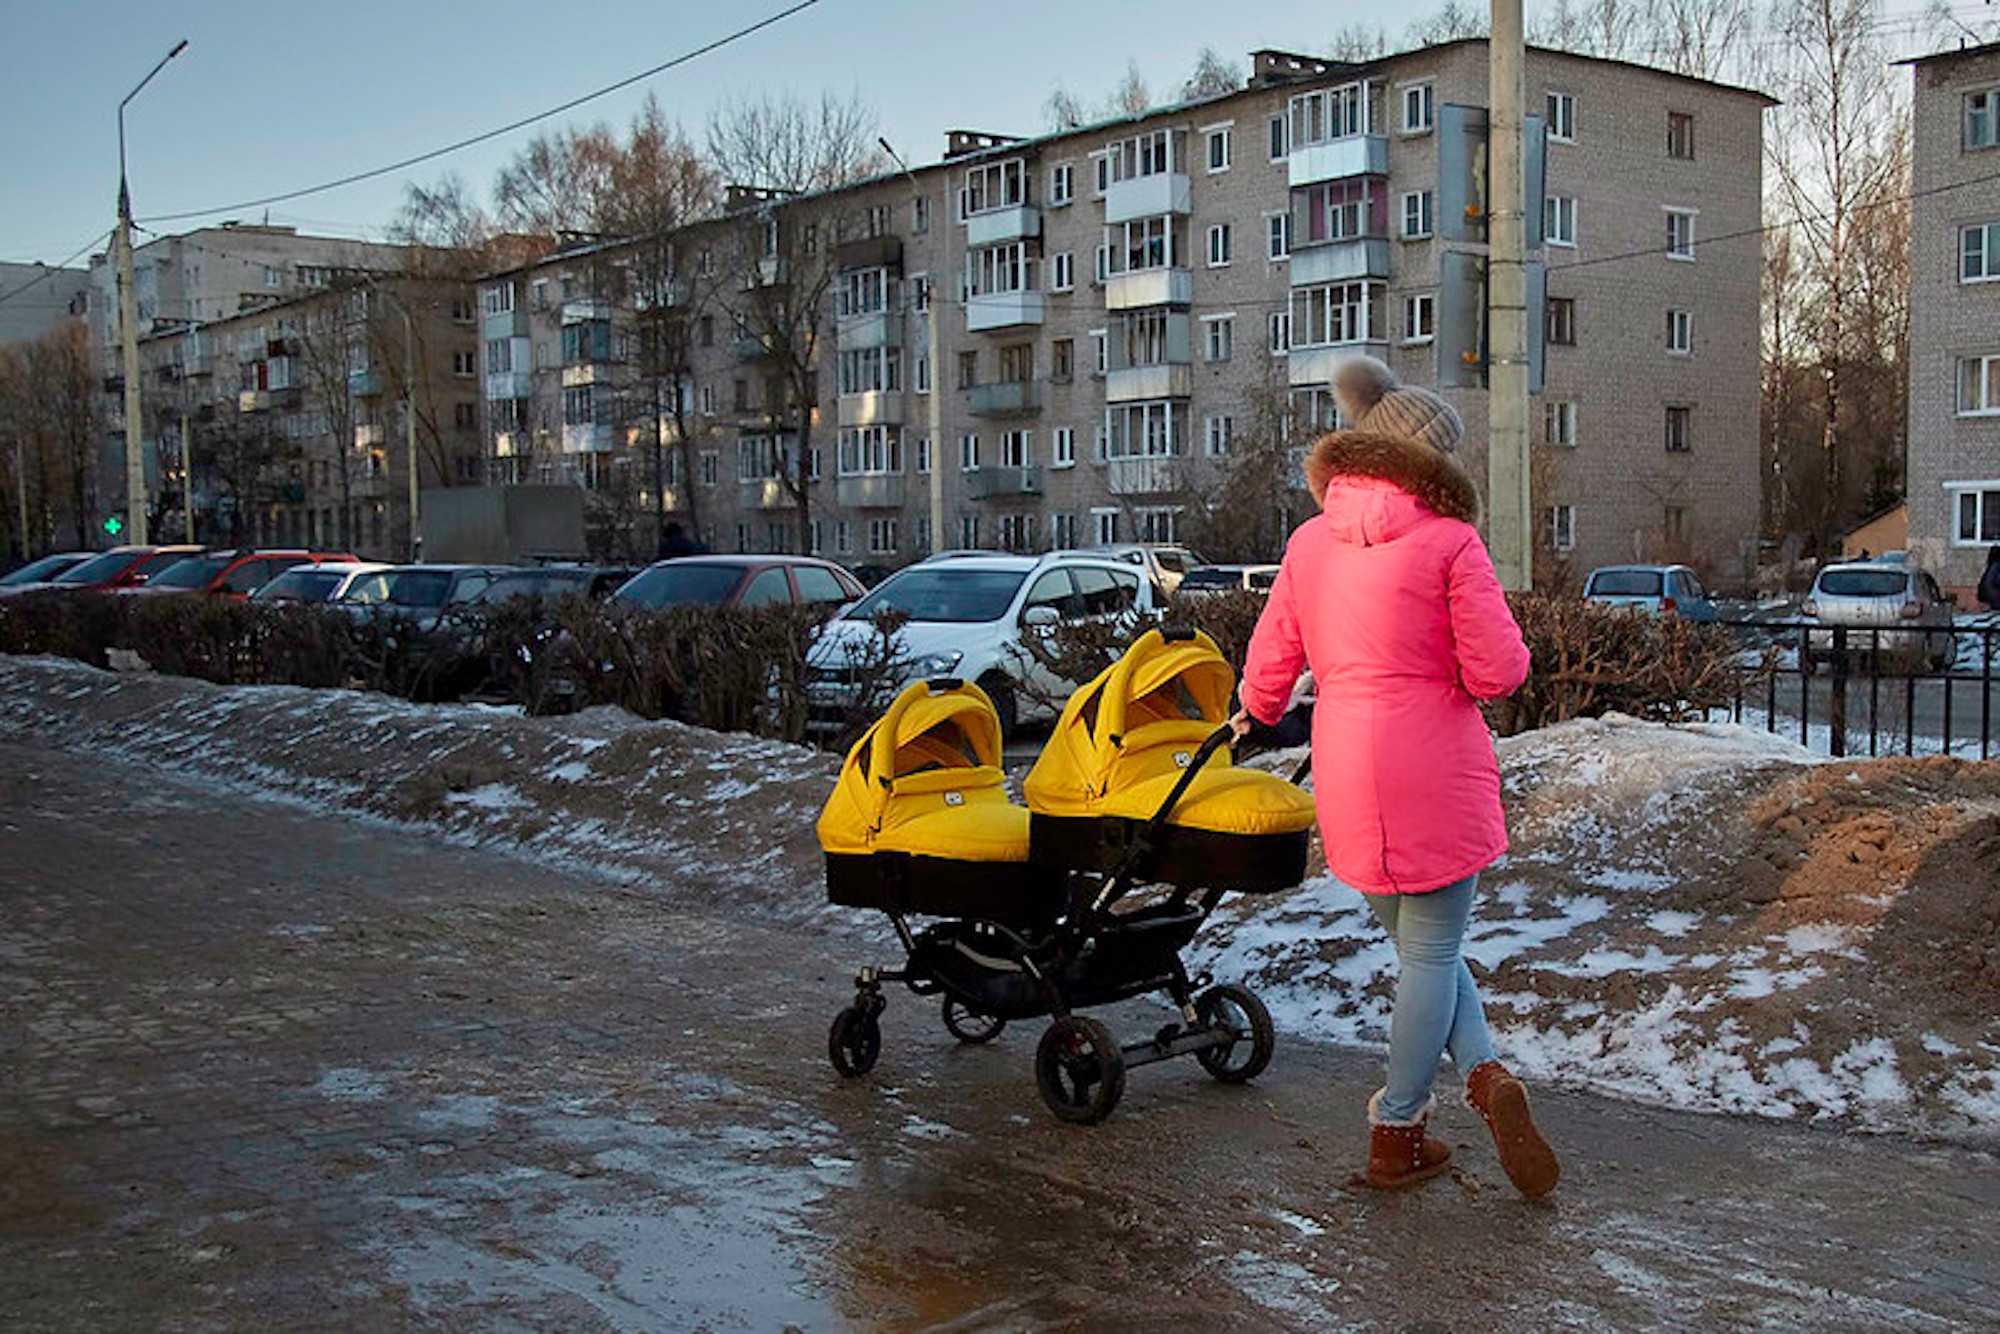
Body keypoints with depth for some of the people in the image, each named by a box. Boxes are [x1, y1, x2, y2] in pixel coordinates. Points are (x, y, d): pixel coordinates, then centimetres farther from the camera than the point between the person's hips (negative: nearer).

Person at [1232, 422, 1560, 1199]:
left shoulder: (1309, 542, 6)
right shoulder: (1451, 542, -6)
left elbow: (1271, 660, 13)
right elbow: (1497, 671, -11)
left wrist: (1256, 714, 33)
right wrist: (1456, 672, 12)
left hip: (1347, 775, 4)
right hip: (1437, 770, -3)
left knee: (1419, 946, 16)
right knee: (1431, 953, 6)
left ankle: (1483, 1072, 2)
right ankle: (1396, 1134, 8)